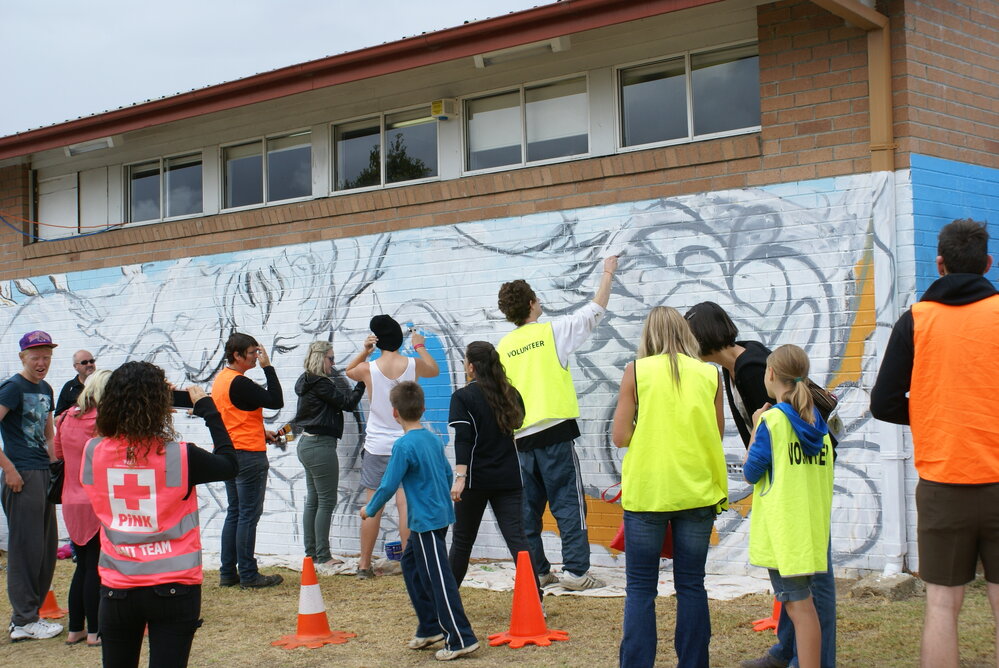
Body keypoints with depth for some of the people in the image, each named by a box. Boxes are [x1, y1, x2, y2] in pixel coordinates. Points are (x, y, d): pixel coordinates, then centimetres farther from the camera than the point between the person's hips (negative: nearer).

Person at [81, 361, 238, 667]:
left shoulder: (92, 454, -6)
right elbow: (229, 464, 2)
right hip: (173, 590, -3)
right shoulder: (180, 457, -16)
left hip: (116, 589, 3)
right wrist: (207, 408, 8)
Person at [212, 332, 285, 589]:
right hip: (248, 454, -10)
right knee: (249, 515, -4)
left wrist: (261, 432, 17)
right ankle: (248, 575, 1)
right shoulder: (239, 383, -19)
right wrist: (268, 367, -16)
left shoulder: (221, 380, 12)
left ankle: (228, 573, 17)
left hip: (229, 453, 10)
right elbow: (276, 401, -21)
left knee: (234, 514, 14)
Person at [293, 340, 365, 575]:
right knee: (327, 502, -4)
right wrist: (363, 383, -5)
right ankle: (322, 558, -2)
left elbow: (337, 402, 11)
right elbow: (347, 402, -14)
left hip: (308, 443, 10)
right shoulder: (320, 384, -16)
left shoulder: (308, 383, 13)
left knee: (313, 500, 13)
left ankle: (311, 554, 17)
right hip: (321, 445, -10)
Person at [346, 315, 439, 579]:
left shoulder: (368, 368, -8)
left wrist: (364, 351, 9)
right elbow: (434, 370, 18)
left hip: (376, 446, 0)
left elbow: (348, 371, 16)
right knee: (406, 504, 0)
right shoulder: (413, 364, -7)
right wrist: (420, 346, 31)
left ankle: (364, 565, 11)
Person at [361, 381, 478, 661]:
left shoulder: (404, 445, -17)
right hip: (440, 514, 9)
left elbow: (388, 485, -15)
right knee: (411, 564, 21)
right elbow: (448, 474, 16)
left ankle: (461, 639, -3)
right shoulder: (434, 439, 8)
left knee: (438, 579, -5)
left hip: (426, 522, -9)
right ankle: (429, 628, 26)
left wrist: (369, 510, 0)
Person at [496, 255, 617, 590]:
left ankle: (535, 571, 14)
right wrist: (608, 274, 22)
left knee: (530, 508, 10)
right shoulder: (552, 331, -3)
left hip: (523, 437, 5)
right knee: (568, 504, -2)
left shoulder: (503, 346, 9)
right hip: (555, 431, -5)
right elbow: (595, 310, 8)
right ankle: (576, 570, -5)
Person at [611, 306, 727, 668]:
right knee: (691, 585, 10)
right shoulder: (708, 374, 2)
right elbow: (717, 434, 9)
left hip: (646, 492, -2)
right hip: (697, 492, 2)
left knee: (640, 588, 5)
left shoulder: (636, 371, -3)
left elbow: (620, 437, -5)